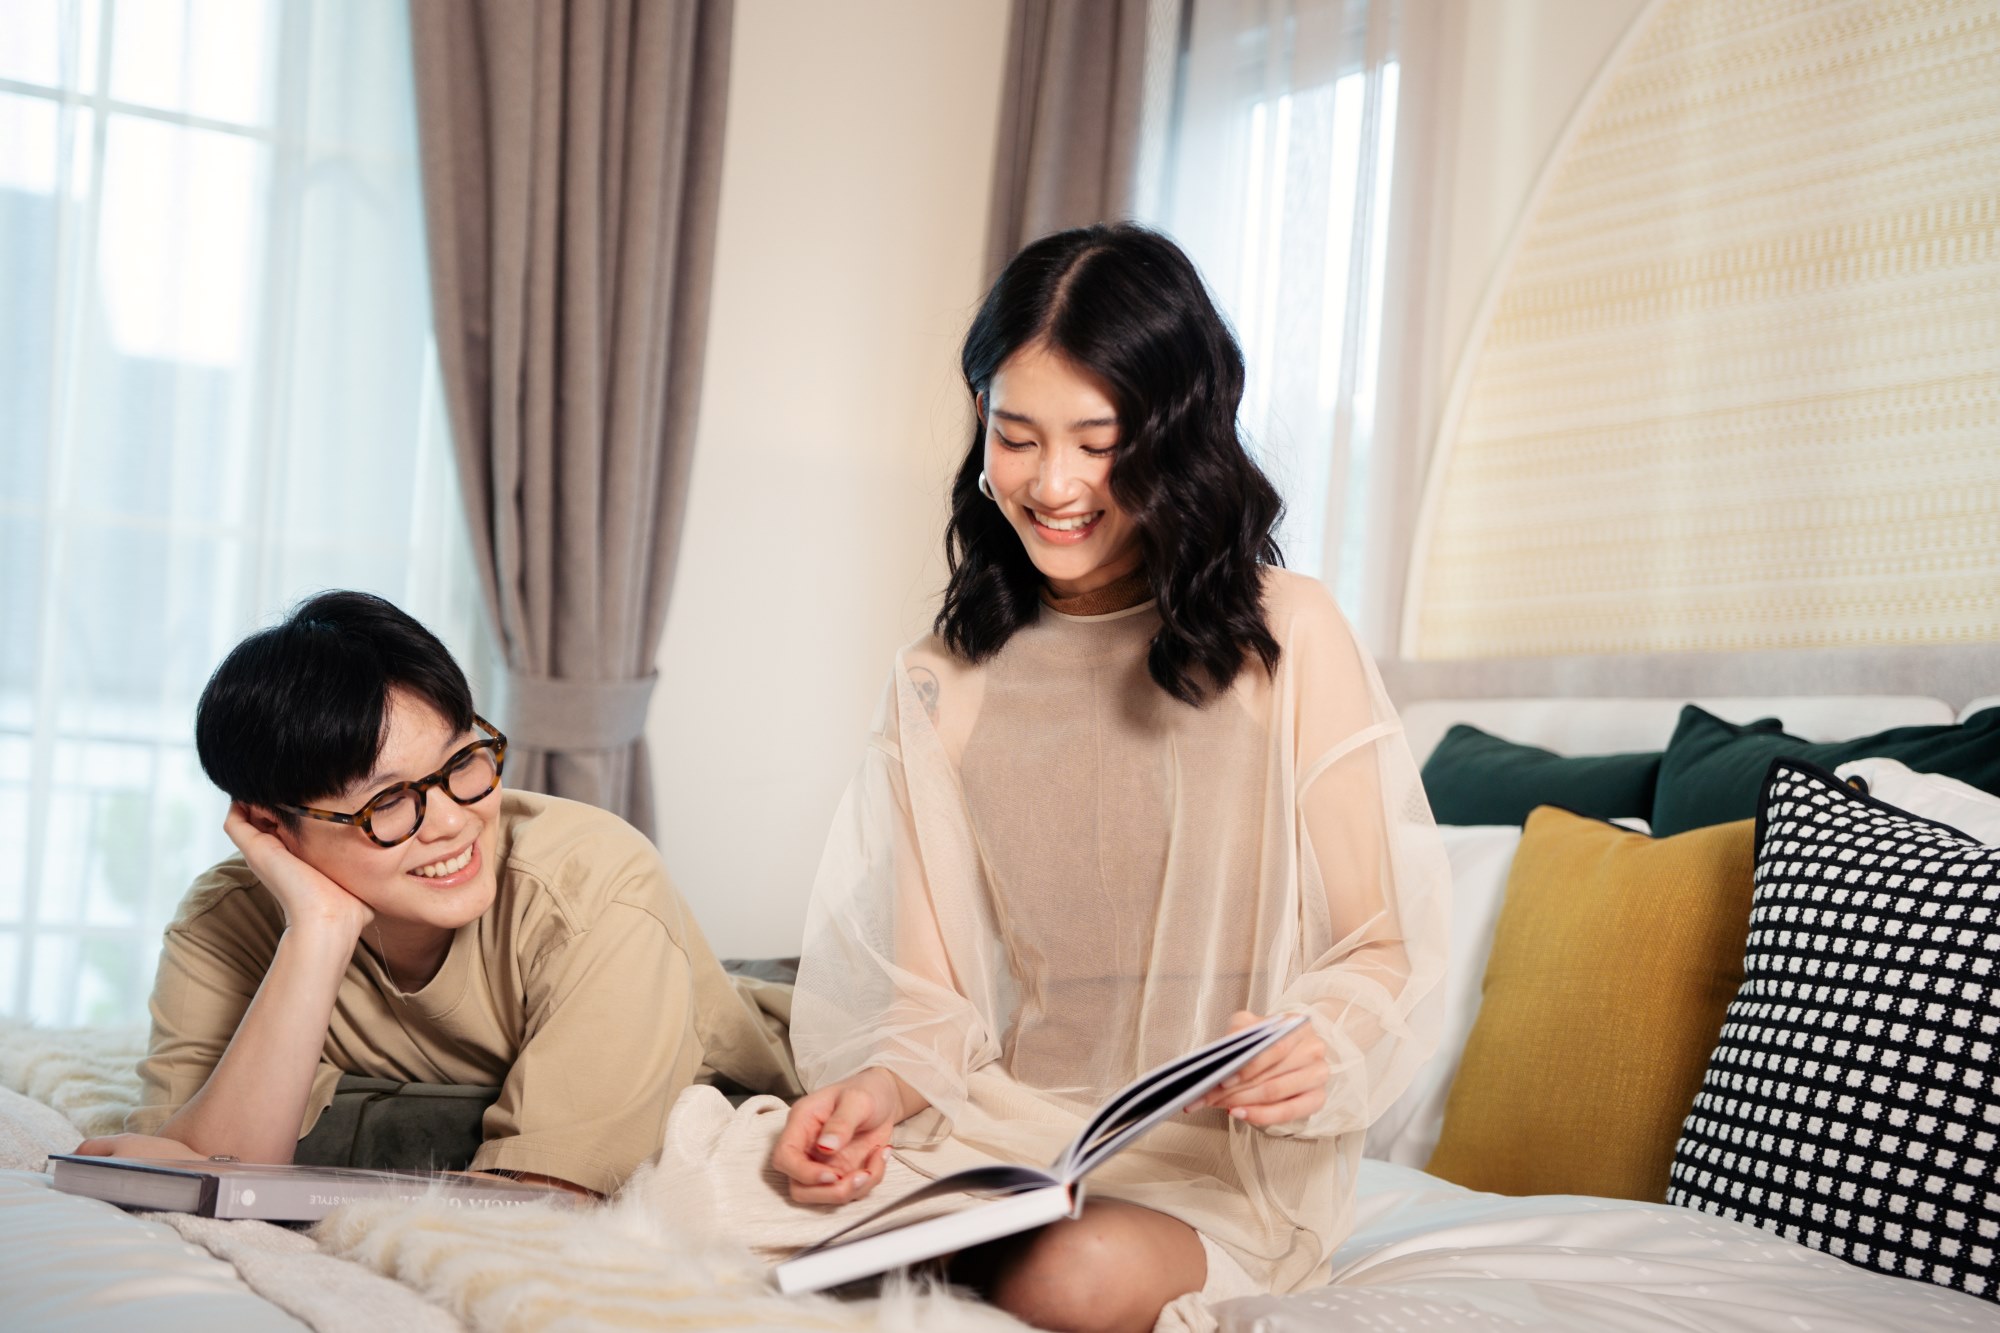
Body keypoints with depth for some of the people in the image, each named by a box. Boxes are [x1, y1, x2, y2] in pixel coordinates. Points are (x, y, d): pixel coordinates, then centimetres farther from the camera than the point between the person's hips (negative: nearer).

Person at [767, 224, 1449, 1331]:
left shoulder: (1285, 640, -2)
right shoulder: (940, 683, 9)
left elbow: (1382, 949, 0)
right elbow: (928, 993, 6)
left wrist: (1320, 1042, -22)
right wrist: (881, 1088, -15)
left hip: (1226, 1155, -2)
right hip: (1002, 1132, 2)